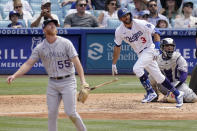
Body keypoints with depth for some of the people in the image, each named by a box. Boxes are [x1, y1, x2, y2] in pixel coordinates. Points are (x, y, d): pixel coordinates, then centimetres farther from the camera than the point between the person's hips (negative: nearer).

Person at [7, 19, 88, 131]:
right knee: (52, 113, 2)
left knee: (71, 112, -10)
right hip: (52, 83, 3)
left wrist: (83, 81, -21)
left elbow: (76, 62, -11)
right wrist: (14, 76, -18)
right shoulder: (40, 48, 2)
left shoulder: (66, 43, -6)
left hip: (67, 81, -3)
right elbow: (28, 64, -3)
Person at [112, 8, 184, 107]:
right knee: (159, 78, 7)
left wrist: (156, 48, -22)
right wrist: (114, 64, 8)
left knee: (137, 68, -26)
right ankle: (177, 94, 19)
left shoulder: (140, 24, -17)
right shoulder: (119, 31, -5)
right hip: (140, 54, 5)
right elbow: (117, 47, 7)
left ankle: (151, 92, -14)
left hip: (149, 50, -5)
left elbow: (155, 32, -12)